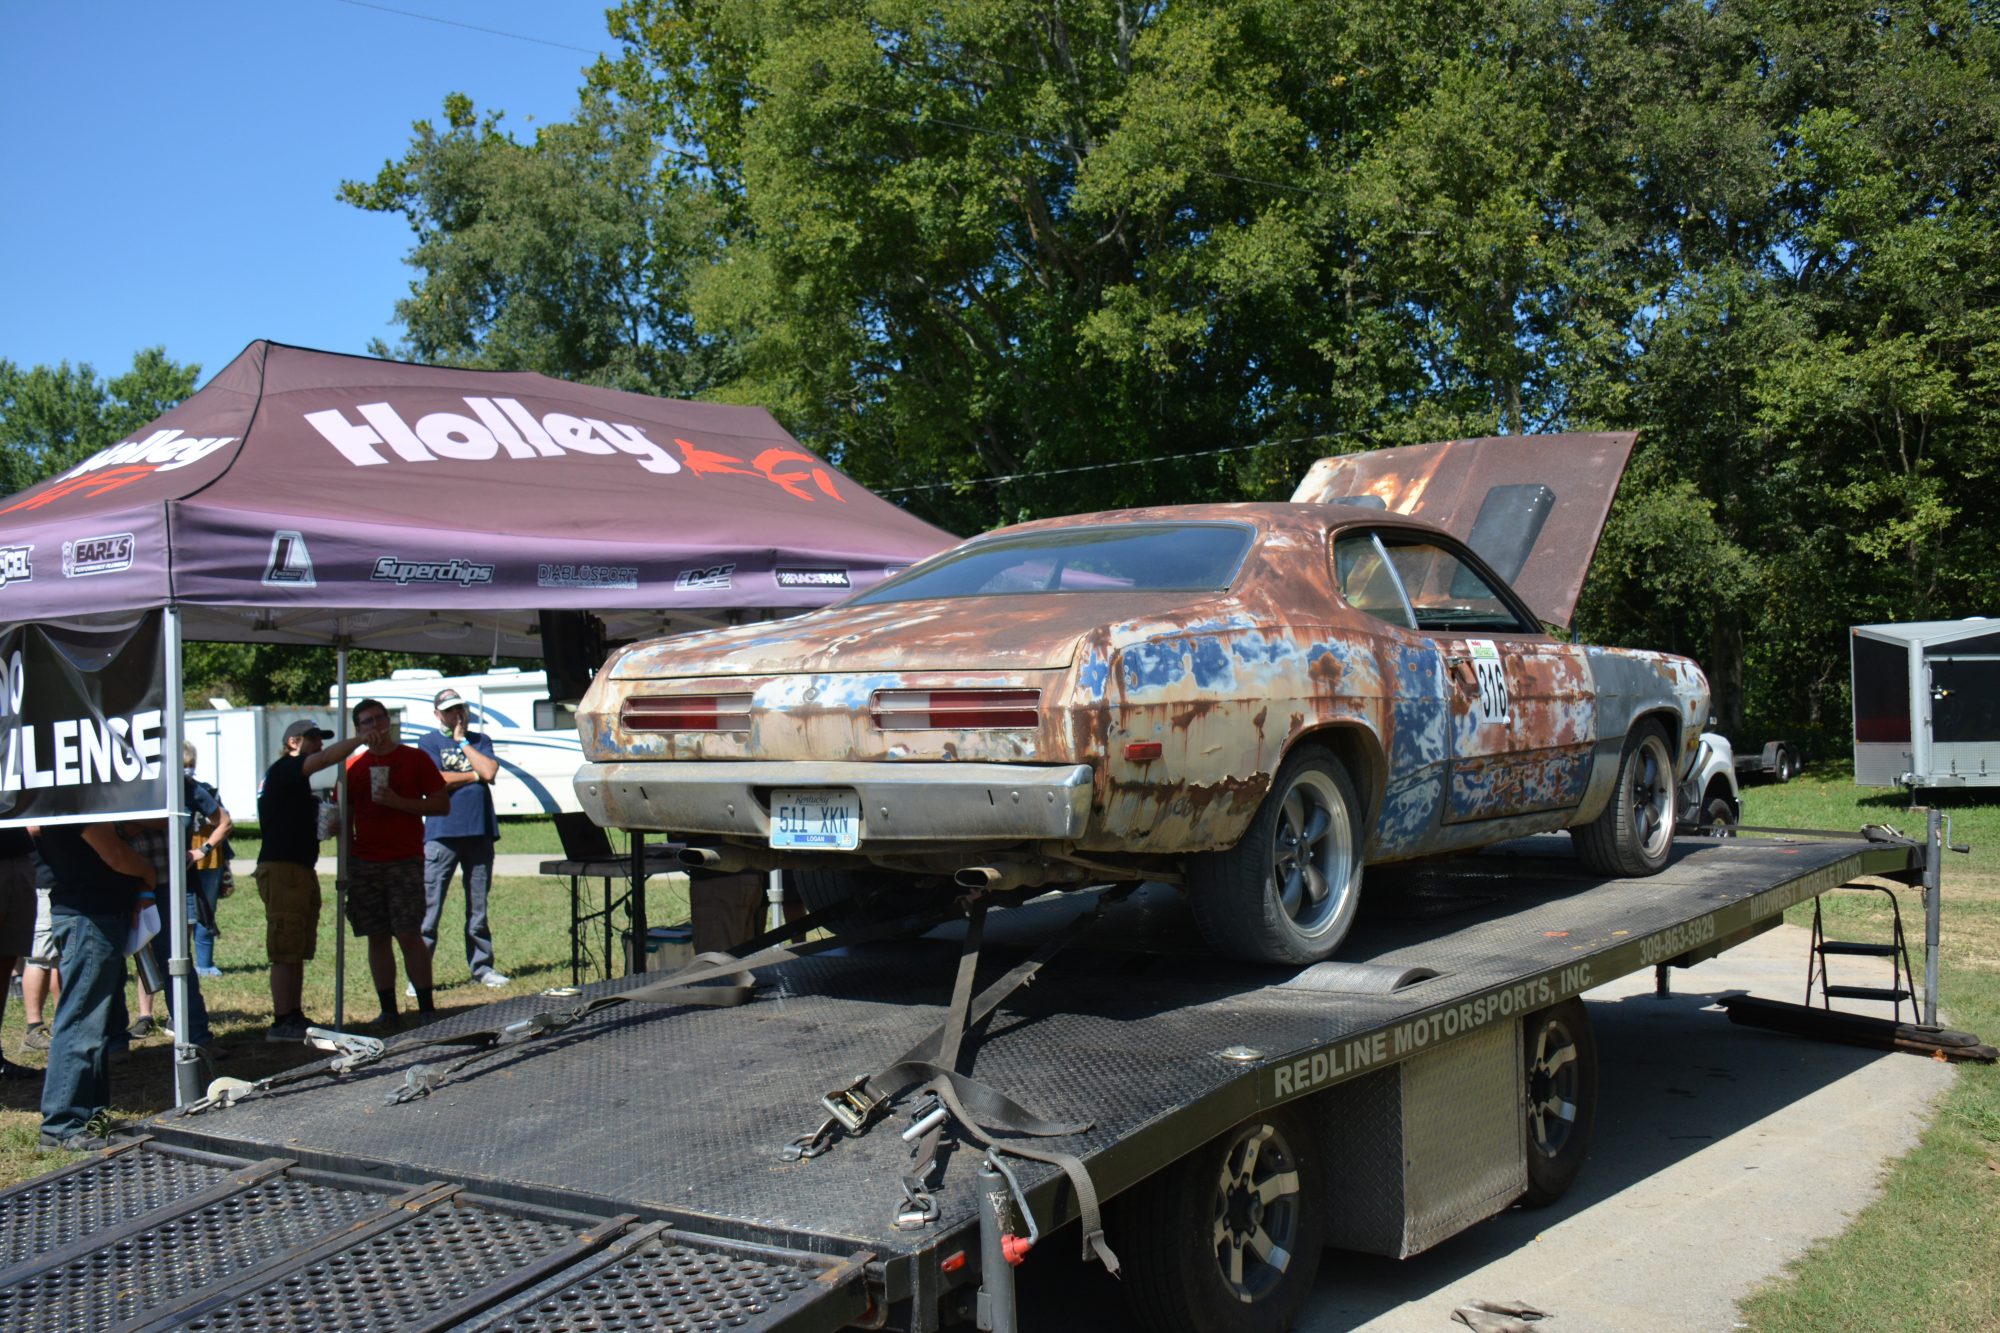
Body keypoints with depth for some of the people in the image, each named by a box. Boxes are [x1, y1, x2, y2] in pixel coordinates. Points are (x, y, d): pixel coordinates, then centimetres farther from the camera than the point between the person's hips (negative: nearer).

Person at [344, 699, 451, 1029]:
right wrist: (346, 862, 8)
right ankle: (388, 1010, 10)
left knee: (409, 935, -9)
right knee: (377, 938, 4)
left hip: (405, 862, -3)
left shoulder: (414, 758, 3)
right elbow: (345, 817, 16)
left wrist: (399, 802, -12)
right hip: (364, 865, 4)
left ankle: (427, 1008, -2)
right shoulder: (353, 766, 12)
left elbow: (443, 804, 0)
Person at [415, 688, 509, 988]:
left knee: (478, 906, 10)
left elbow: (490, 772, -3)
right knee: (429, 905, -7)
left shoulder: (480, 740, 15)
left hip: (480, 832, 4)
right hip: (442, 834, -4)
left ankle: (482, 967, 18)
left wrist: (463, 742, 0)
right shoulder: (428, 742, 5)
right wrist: (473, 775, -2)